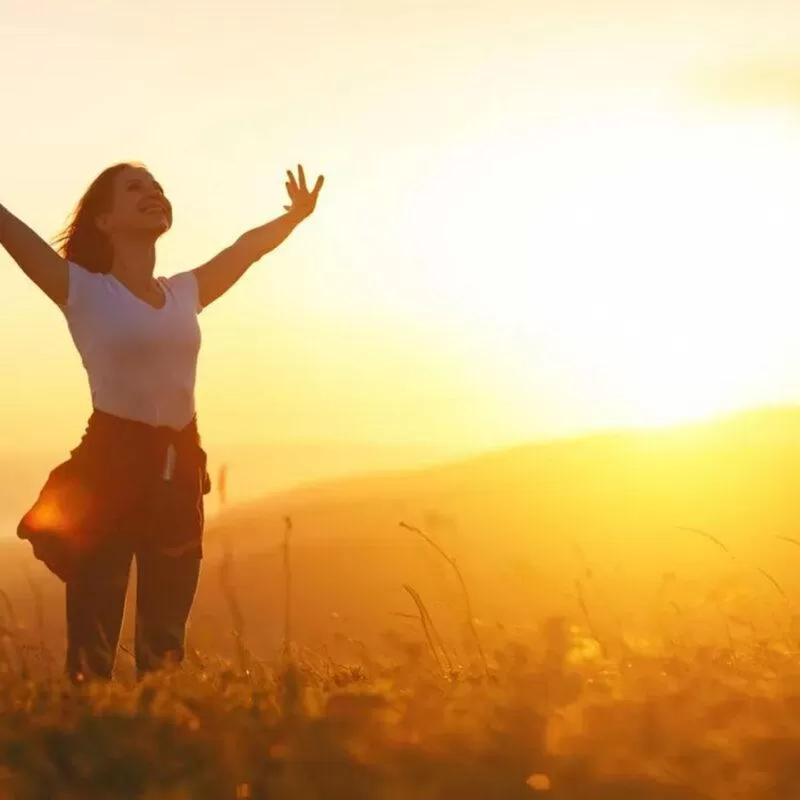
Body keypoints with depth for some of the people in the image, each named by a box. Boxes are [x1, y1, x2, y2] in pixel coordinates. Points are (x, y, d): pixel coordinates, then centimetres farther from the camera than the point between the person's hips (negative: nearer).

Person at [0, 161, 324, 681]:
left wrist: (296, 215, 36)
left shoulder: (186, 292, 11)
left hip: (179, 469, 5)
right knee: (91, 648, -8)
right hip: (108, 464, -5)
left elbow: (248, 248, 27)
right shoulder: (83, 290, -3)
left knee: (165, 646, 11)